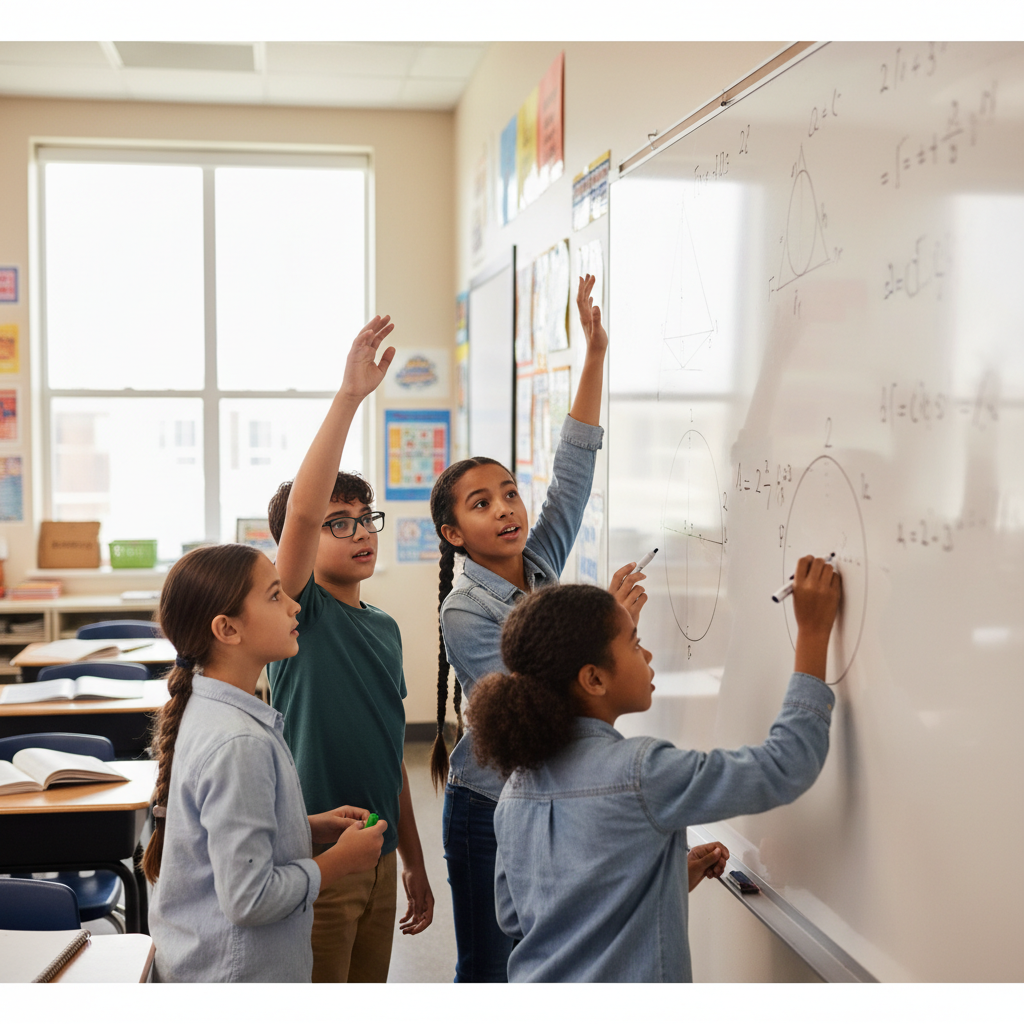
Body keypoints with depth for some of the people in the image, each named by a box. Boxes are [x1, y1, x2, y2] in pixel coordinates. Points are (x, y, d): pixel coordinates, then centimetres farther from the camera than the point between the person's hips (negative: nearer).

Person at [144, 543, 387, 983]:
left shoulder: (204, 709, 3)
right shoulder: (238, 744, -27)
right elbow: (249, 898, -27)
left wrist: (311, 827, 5)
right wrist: (342, 859, -14)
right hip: (234, 976, -9)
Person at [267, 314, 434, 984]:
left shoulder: (385, 628, 9)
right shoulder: (300, 613, -10)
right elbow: (300, 511, -30)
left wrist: (414, 863, 19)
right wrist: (349, 397, -34)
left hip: (378, 856, 7)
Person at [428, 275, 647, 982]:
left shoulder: (542, 562, 1)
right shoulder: (465, 612, -17)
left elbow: (573, 469, -2)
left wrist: (595, 355, -7)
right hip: (491, 812, -6)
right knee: (487, 971, 7)